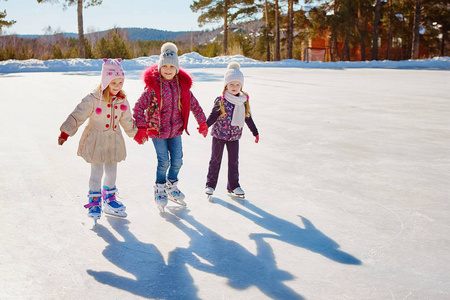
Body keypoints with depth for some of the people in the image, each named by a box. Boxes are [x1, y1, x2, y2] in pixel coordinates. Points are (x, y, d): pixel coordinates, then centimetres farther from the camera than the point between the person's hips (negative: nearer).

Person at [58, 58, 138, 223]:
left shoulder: (122, 100, 1)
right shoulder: (93, 99, -16)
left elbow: (127, 120, 15)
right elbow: (77, 115, -15)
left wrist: (137, 134, 24)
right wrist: (65, 133, -17)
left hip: (114, 140, 5)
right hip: (96, 140, -5)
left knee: (111, 171, 12)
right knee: (97, 172, 0)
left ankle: (109, 199, 30)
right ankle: (94, 203, 15)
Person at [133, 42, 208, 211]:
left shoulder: (182, 85, -1)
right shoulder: (153, 86, -13)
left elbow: (194, 105, 11)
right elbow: (139, 107, -11)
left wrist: (202, 122, 14)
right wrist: (141, 128, -15)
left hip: (176, 130, 4)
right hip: (157, 130, -4)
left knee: (177, 161, 8)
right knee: (163, 162, -3)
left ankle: (172, 187, 33)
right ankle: (160, 189, 21)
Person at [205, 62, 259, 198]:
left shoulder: (244, 101, 2)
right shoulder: (221, 101, -11)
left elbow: (248, 118, 12)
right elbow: (213, 116, -8)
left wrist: (255, 132, 16)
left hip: (234, 136, 3)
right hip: (219, 135, -3)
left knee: (234, 161, 8)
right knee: (215, 160, 6)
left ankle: (233, 186, 20)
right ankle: (210, 185, 18)